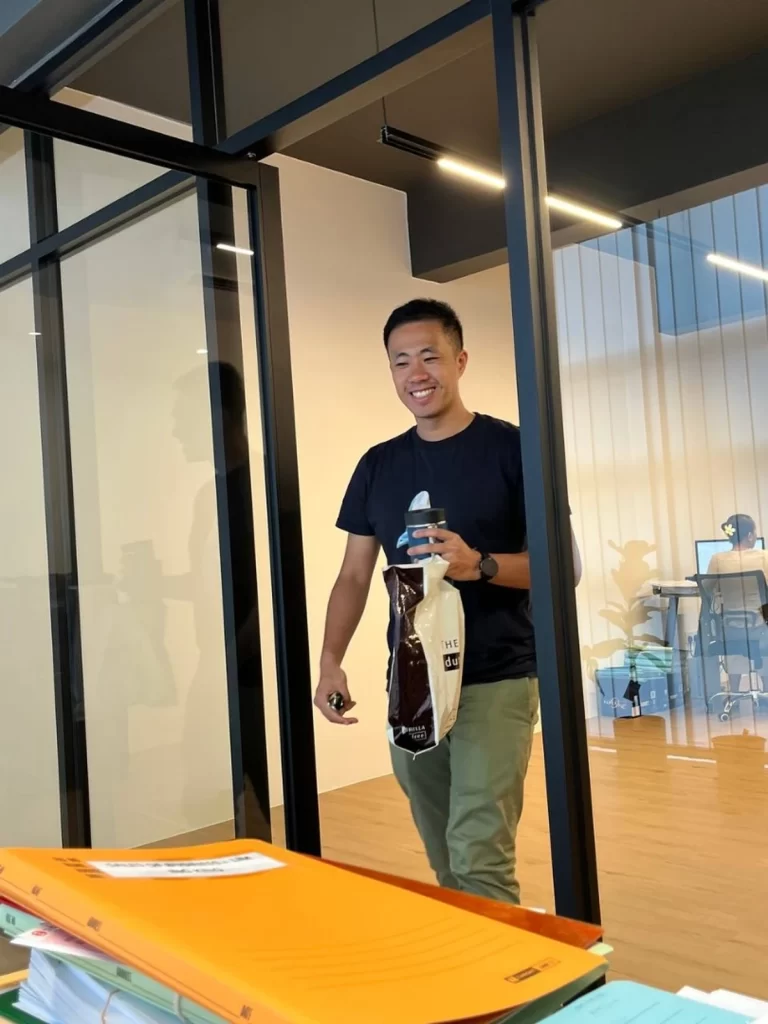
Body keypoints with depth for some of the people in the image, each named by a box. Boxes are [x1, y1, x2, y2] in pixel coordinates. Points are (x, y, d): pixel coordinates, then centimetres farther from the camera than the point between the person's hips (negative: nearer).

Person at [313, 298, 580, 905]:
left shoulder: (509, 449, -6)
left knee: (480, 859, -10)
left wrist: (480, 564, -25)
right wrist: (331, 662, -3)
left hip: (497, 681, -5)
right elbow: (355, 576, 10)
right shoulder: (379, 466, 8)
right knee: (446, 862, 15)